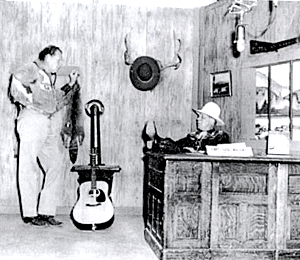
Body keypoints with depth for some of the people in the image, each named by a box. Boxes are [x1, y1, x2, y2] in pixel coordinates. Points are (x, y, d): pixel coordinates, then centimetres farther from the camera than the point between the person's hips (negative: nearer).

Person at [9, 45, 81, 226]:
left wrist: (72, 84, 21)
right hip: (32, 123, -9)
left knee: (55, 167, 5)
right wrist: (28, 99, -17)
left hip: (51, 126, 9)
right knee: (30, 169, -3)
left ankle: (47, 212, 11)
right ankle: (30, 214, 3)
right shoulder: (32, 70, -2)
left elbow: (58, 101, 27)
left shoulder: (50, 77, 25)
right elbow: (17, 79, -22)